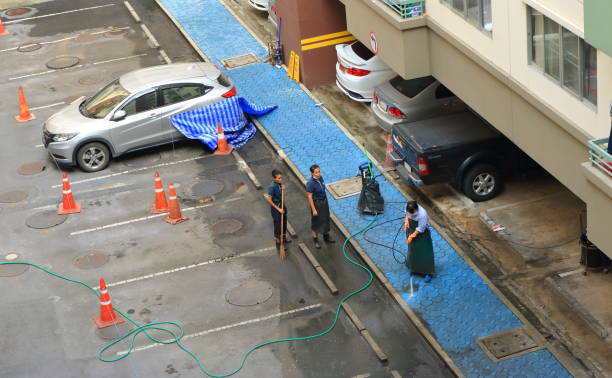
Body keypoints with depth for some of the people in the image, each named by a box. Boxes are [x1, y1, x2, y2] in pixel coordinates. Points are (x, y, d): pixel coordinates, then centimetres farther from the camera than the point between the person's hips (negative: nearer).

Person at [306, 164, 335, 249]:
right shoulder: (310, 183, -27)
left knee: (325, 219, 22)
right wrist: (313, 209, -20)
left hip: (324, 201, 7)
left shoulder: (320, 178, -6)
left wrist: (325, 201, 17)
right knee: (316, 221, 9)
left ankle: (326, 237, 42)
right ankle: (316, 241, 27)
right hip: (316, 203, -7)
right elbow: (310, 197, -22)